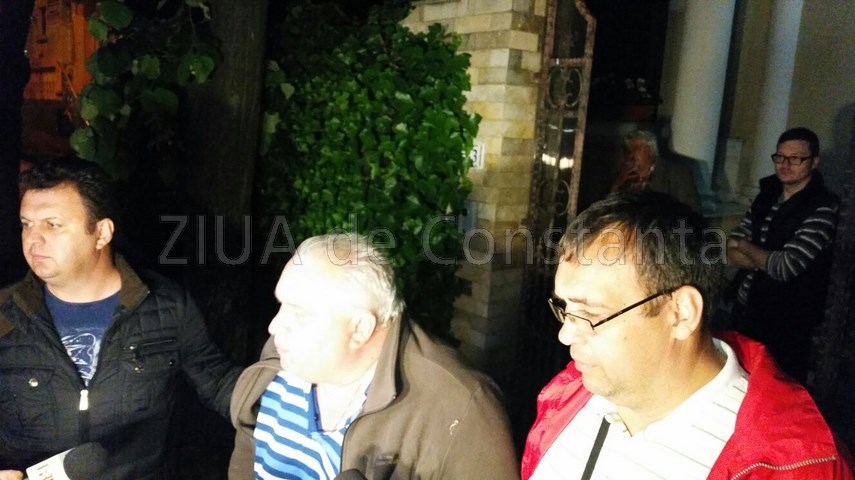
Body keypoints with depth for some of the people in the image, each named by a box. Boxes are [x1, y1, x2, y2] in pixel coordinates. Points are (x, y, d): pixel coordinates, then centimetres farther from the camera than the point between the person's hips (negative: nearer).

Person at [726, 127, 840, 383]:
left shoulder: (823, 209, -15)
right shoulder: (767, 196, 6)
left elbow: (786, 267, -24)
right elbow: (730, 253, 2)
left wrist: (745, 246, -7)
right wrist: (767, 260, -16)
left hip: (786, 327, -6)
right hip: (745, 314, 6)